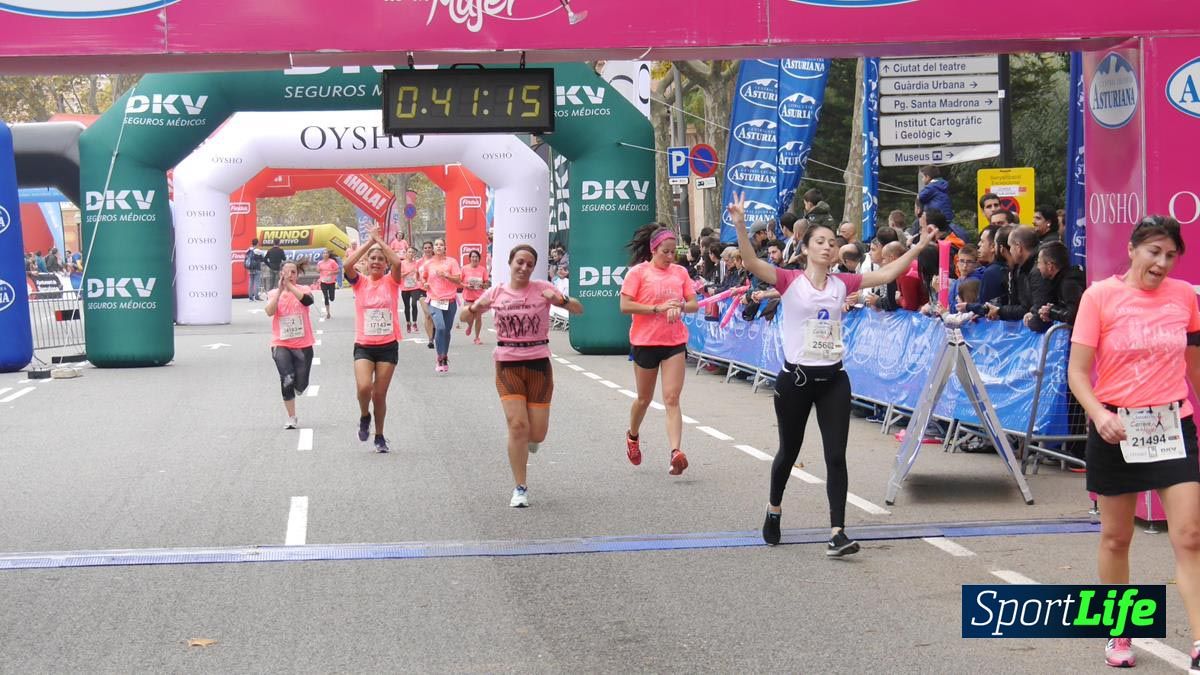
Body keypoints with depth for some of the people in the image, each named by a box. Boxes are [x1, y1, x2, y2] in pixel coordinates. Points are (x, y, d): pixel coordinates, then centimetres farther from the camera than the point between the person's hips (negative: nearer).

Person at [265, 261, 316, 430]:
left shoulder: (303, 290, 1)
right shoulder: (273, 293, 3)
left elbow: (307, 300, -23)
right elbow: (269, 311, -15)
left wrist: (289, 285, -24)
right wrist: (280, 290, -19)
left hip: (303, 345, 1)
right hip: (281, 345, -1)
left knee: (300, 385, 5)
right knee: (287, 380, -18)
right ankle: (292, 418, -7)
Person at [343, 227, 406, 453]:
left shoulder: (391, 282, 2)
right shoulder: (360, 282, 4)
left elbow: (397, 262, -18)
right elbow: (348, 265, -15)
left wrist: (379, 240, -9)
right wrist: (370, 241, -10)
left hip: (388, 346, 0)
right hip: (363, 345, 0)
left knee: (380, 394, 4)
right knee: (364, 387, -21)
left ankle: (379, 436, 23)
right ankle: (364, 417, 11)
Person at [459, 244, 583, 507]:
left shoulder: (542, 289, -1)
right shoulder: (496, 293, 3)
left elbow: (578, 309, -6)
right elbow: (464, 318, 9)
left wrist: (561, 299, -26)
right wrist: (475, 307, -13)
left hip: (538, 364, 0)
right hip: (508, 365, 0)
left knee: (537, 434, 1)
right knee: (517, 425, -12)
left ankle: (526, 442, 41)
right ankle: (520, 489, -1)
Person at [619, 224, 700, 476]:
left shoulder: (680, 272, 7)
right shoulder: (638, 272, -4)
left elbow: (694, 304, 9)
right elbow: (625, 306, -11)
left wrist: (680, 306, -14)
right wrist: (658, 308, -18)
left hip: (675, 342, 2)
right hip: (645, 342, -2)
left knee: (672, 399, -9)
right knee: (644, 398, 15)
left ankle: (676, 453, -20)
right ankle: (633, 436, 43)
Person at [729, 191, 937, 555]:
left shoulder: (842, 283, 4)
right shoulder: (790, 280, -8)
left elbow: (887, 274, 7)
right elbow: (752, 264, -23)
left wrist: (919, 246, 1)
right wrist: (740, 226, -38)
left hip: (833, 379, 3)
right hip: (795, 378, -3)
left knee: (836, 456, -6)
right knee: (789, 451, 14)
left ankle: (837, 533, -6)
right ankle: (774, 510, 40)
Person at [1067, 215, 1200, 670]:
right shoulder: (1100, 297, -6)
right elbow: (1077, 371, -7)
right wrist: (1098, 413, -23)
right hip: (1115, 429, -1)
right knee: (1116, 537, 10)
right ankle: (1118, 635, 27)